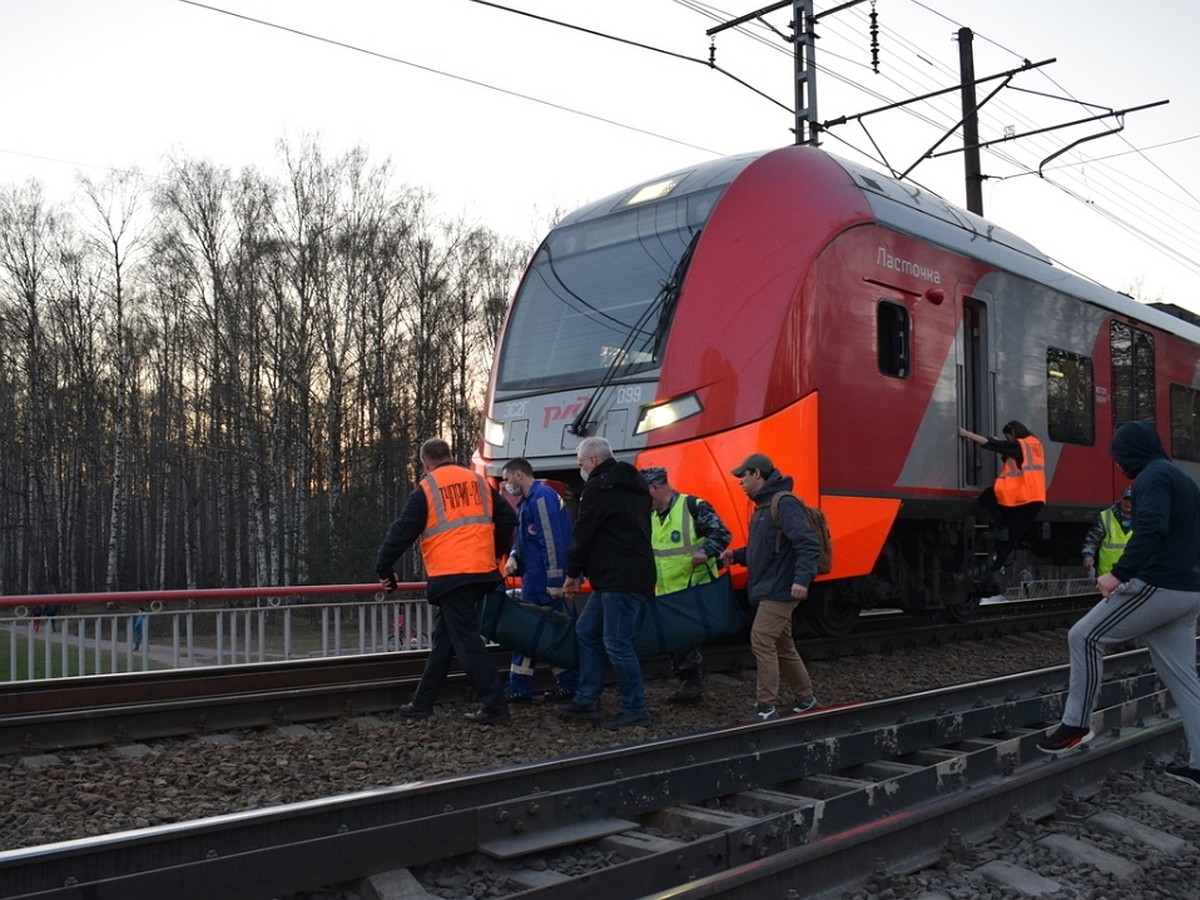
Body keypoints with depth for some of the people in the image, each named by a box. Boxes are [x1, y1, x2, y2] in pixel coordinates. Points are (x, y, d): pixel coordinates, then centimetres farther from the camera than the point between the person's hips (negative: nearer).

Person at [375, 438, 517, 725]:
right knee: (443, 639, 14)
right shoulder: (479, 482, 13)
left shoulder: (426, 489, -2)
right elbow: (508, 519, 15)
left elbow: (402, 532, -4)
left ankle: (494, 704, -6)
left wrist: (384, 569, 6)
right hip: (482, 572, 6)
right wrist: (497, 552, 30)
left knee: (466, 640, -3)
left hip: (450, 576, -6)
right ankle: (422, 703, 21)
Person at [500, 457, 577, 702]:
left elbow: (552, 541, -20)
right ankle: (568, 684, 15)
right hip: (536, 576, 10)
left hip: (541, 579, -10)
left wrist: (555, 580, -21)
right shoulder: (528, 500, 17)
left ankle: (520, 688, 4)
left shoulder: (541, 497, -15)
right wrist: (514, 557, 1)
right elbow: (523, 538, 22)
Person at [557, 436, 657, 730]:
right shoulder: (634, 485, 19)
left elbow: (582, 534, -9)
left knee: (617, 642, -5)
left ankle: (635, 709, 2)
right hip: (637, 571, 11)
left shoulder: (598, 488, -11)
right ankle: (586, 700, 19)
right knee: (586, 630, 16)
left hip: (620, 580, -11)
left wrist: (572, 574, 4)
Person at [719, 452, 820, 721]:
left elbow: (808, 544, -23)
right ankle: (805, 700, 26)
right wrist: (737, 555, 9)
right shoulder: (762, 506, 16)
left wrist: (802, 578, -34)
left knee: (762, 641, -12)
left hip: (779, 591, -10)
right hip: (767, 591, 10)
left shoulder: (784, 504, -15)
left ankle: (766, 707, -7)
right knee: (783, 647, 15)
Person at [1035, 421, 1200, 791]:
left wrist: (1119, 574, -28)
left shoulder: (1152, 477, -10)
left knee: (1085, 636, -1)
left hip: (1159, 587, -10)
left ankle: (1076, 725, 2)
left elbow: (1151, 530, -27)